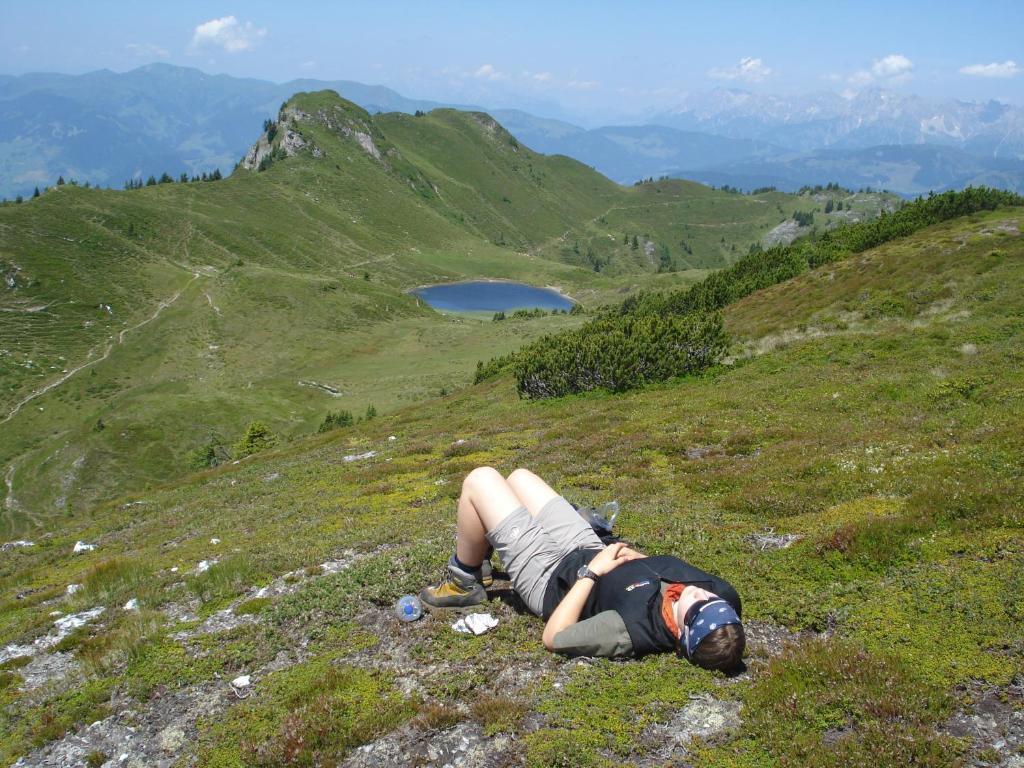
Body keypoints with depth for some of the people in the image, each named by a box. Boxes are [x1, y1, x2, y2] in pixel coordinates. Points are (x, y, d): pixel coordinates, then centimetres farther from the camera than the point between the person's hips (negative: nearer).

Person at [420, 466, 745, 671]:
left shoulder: (634, 629, -42)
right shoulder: (724, 594, -24)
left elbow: (554, 638, -30)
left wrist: (591, 573, -27)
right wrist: (638, 557, -15)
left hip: (550, 578, -6)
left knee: (480, 479, -2)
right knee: (519, 476, 21)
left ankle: (464, 583, 22)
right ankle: (477, 564, 45)